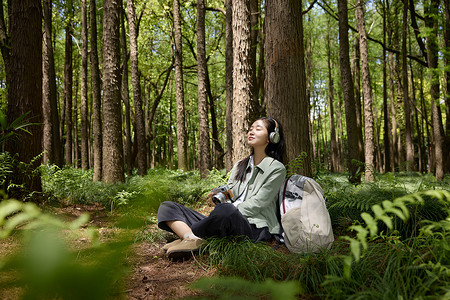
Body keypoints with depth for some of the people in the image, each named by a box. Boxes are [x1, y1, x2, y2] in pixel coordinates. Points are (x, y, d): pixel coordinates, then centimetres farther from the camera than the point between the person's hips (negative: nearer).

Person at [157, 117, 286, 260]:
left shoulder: (277, 169, 3)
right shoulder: (240, 165, 24)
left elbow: (256, 205, -6)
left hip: (254, 227, -7)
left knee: (225, 210, -43)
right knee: (167, 207, -3)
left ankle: (184, 234, -21)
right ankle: (192, 239, -33)